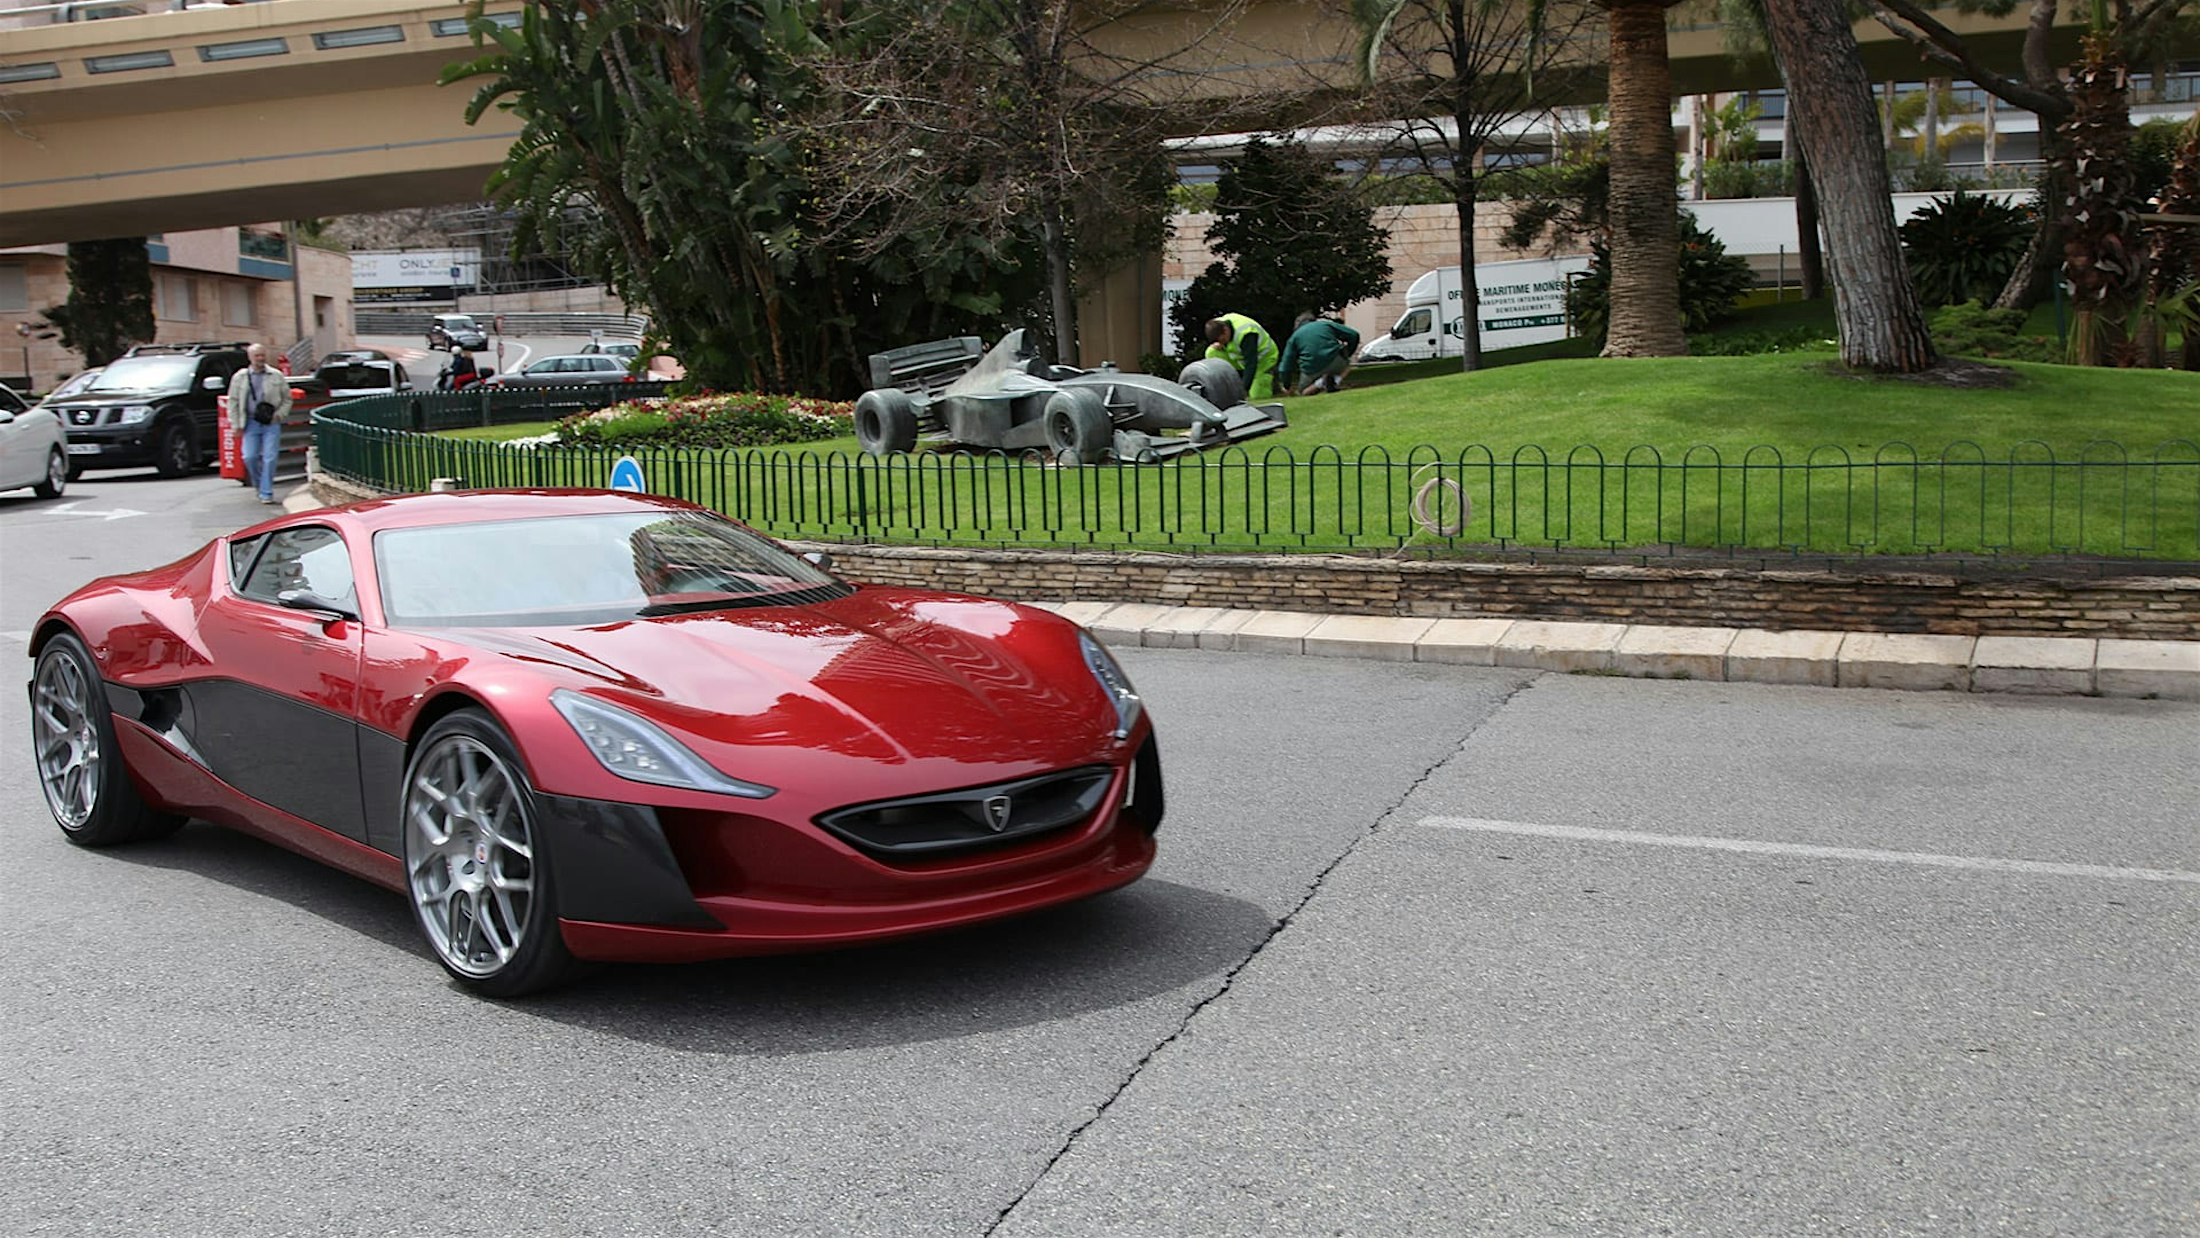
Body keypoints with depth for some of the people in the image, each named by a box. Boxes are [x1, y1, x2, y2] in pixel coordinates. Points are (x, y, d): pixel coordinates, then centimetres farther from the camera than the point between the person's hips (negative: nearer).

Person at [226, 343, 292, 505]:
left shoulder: (276, 376, 7)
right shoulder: (239, 378, 7)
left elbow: (287, 399, 13)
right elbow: (233, 403, 9)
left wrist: (280, 414, -4)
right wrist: (237, 425, 3)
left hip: (271, 423, -1)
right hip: (251, 423, 1)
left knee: (269, 458, -6)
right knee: (250, 457, -4)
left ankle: (266, 493, 0)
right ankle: (259, 485, 21)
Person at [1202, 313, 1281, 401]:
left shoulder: (1246, 335, -37)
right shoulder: (1219, 324, -15)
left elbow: (1251, 364, -39)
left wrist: (1244, 389, -44)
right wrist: (1216, 345, -20)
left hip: (1263, 360, -7)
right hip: (1241, 358, 7)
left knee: (1257, 397, -18)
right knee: (1212, 353, -16)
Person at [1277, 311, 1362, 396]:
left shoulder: (1295, 336, 16)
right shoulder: (1326, 324, 17)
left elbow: (1287, 362, 14)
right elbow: (1353, 335, 15)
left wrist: (1286, 386, 24)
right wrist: (1347, 354, 29)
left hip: (1312, 372, 0)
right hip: (1334, 362, 0)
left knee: (1303, 392, 25)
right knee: (1346, 364, 35)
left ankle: (1319, 383, -7)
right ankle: (1336, 378, 2)